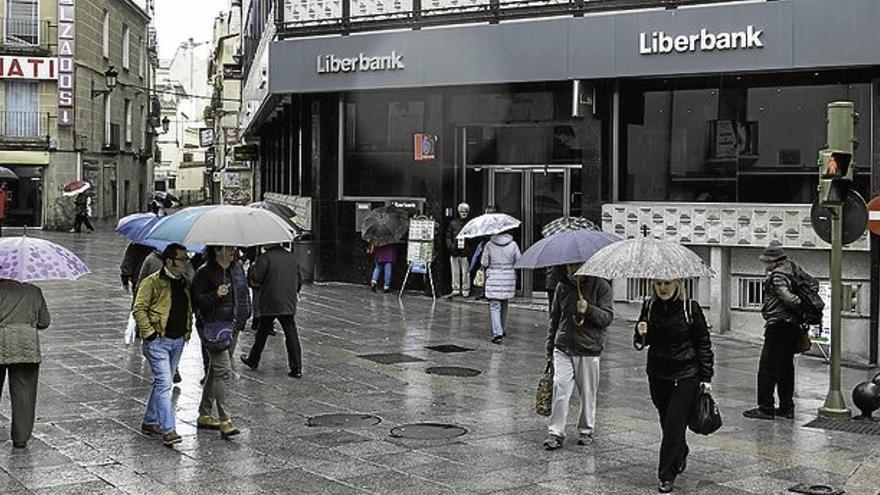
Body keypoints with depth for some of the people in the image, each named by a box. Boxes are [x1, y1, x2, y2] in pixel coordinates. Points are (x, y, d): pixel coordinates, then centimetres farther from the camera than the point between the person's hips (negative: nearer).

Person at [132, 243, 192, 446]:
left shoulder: (186, 283, 12)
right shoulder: (152, 282, -9)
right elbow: (139, 309, -10)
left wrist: (188, 330, 13)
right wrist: (149, 333, -15)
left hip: (178, 340, 7)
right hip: (158, 340, -7)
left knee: (162, 382, 15)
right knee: (164, 383, -13)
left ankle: (150, 422, 29)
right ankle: (168, 430, -15)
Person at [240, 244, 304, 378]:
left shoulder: (265, 257, -11)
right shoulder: (292, 257, 7)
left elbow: (255, 279, -14)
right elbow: (300, 280, 12)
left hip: (269, 304, -4)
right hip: (289, 304, 4)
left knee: (262, 333, 13)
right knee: (291, 334, 2)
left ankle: (253, 361, 29)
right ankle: (296, 368, -3)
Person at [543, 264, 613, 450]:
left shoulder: (601, 286, -4)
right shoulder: (562, 286, 6)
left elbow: (608, 317, -7)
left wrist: (589, 309, -25)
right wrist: (550, 348, 15)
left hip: (589, 351, -2)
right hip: (563, 349, 2)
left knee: (588, 393, 8)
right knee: (560, 390, -5)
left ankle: (586, 431, 25)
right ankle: (555, 433, 3)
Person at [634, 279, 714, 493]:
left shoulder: (690, 308, -7)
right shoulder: (649, 307, 1)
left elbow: (703, 343, -1)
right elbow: (640, 343, 6)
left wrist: (706, 377, -2)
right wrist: (641, 335, -18)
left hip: (686, 376, -3)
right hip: (658, 375, 4)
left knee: (674, 424, -8)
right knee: (667, 423, 13)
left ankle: (667, 476, 1)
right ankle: (680, 456, 40)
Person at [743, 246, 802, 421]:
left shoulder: (777, 276, -13)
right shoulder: (793, 270, 13)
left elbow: (787, 297, -25)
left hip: (778, 325, -9)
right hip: (793, 326, 9)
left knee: (767, 367, -3)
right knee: (786, 367, 15)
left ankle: (766, 408, -1)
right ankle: (787, 407, 19)